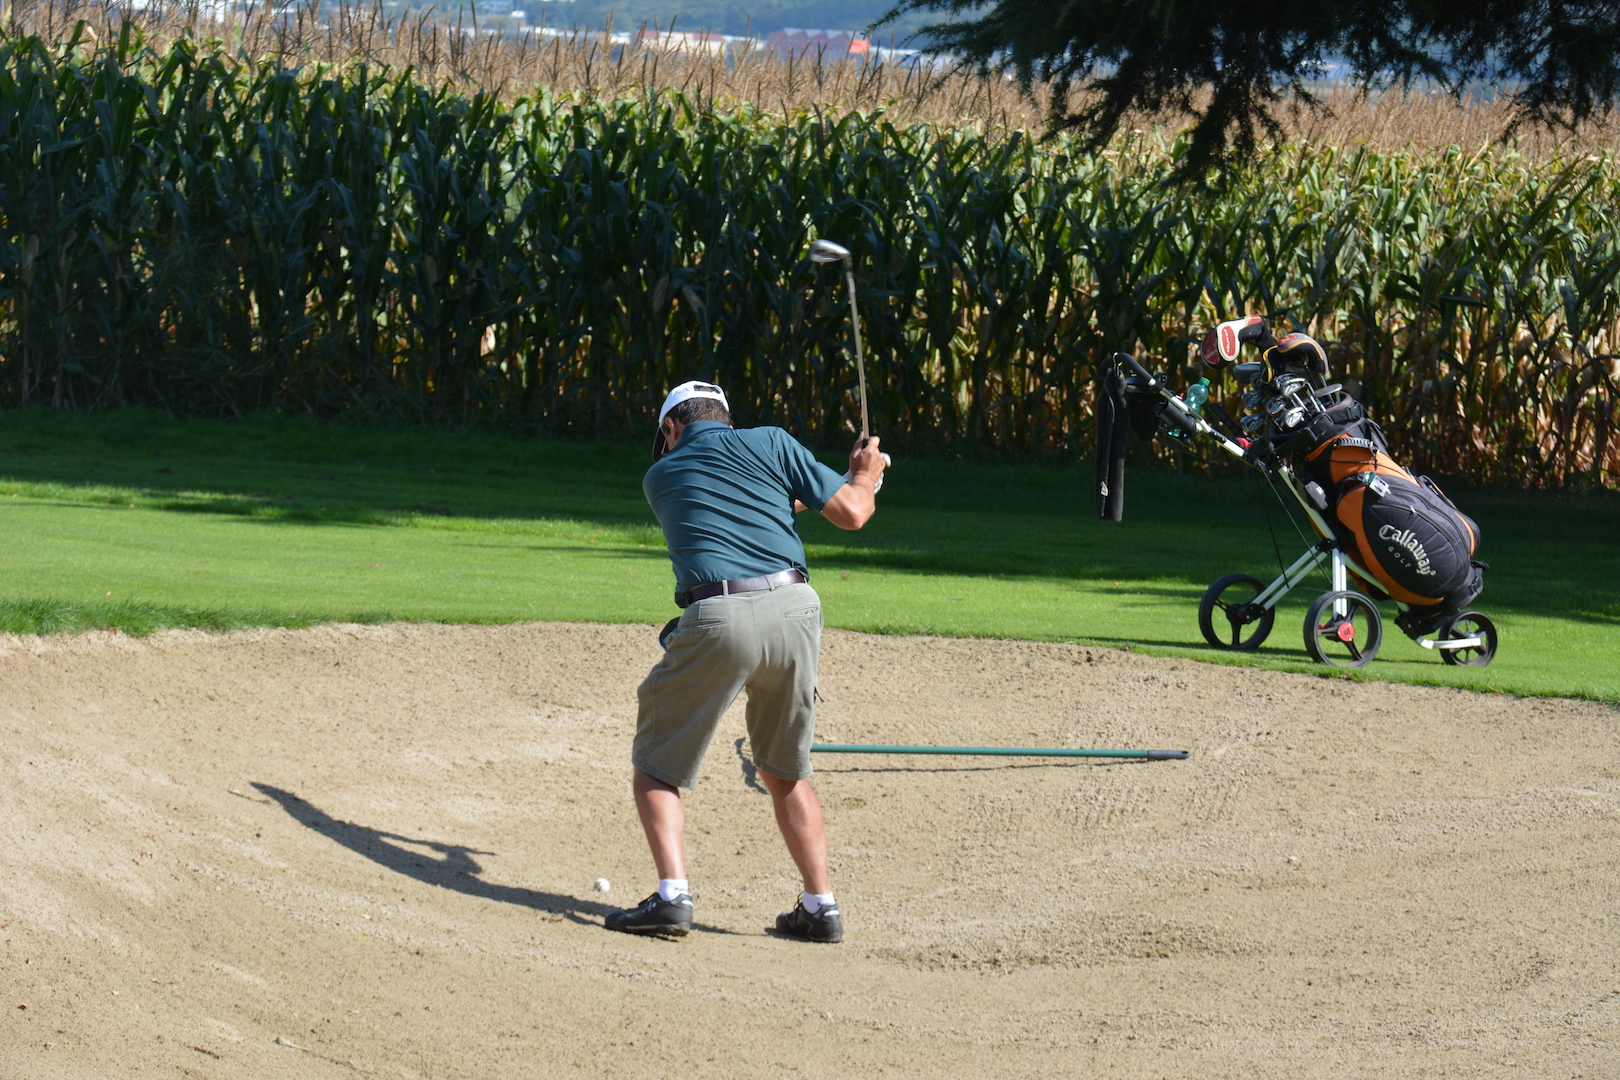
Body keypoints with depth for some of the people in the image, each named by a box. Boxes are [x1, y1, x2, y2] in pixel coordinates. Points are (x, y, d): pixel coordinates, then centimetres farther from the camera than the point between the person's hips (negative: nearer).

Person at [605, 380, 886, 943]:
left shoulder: (661, 477, 16)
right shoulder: (770, 443, 13)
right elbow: (851, 513, 9)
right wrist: (865, 475, 31)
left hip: (717, 620, -2)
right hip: (795, 610, 2)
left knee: (656, 764, 10)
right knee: (786, 771, 19)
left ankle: (672, 895, -7)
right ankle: (821, 906, 14)